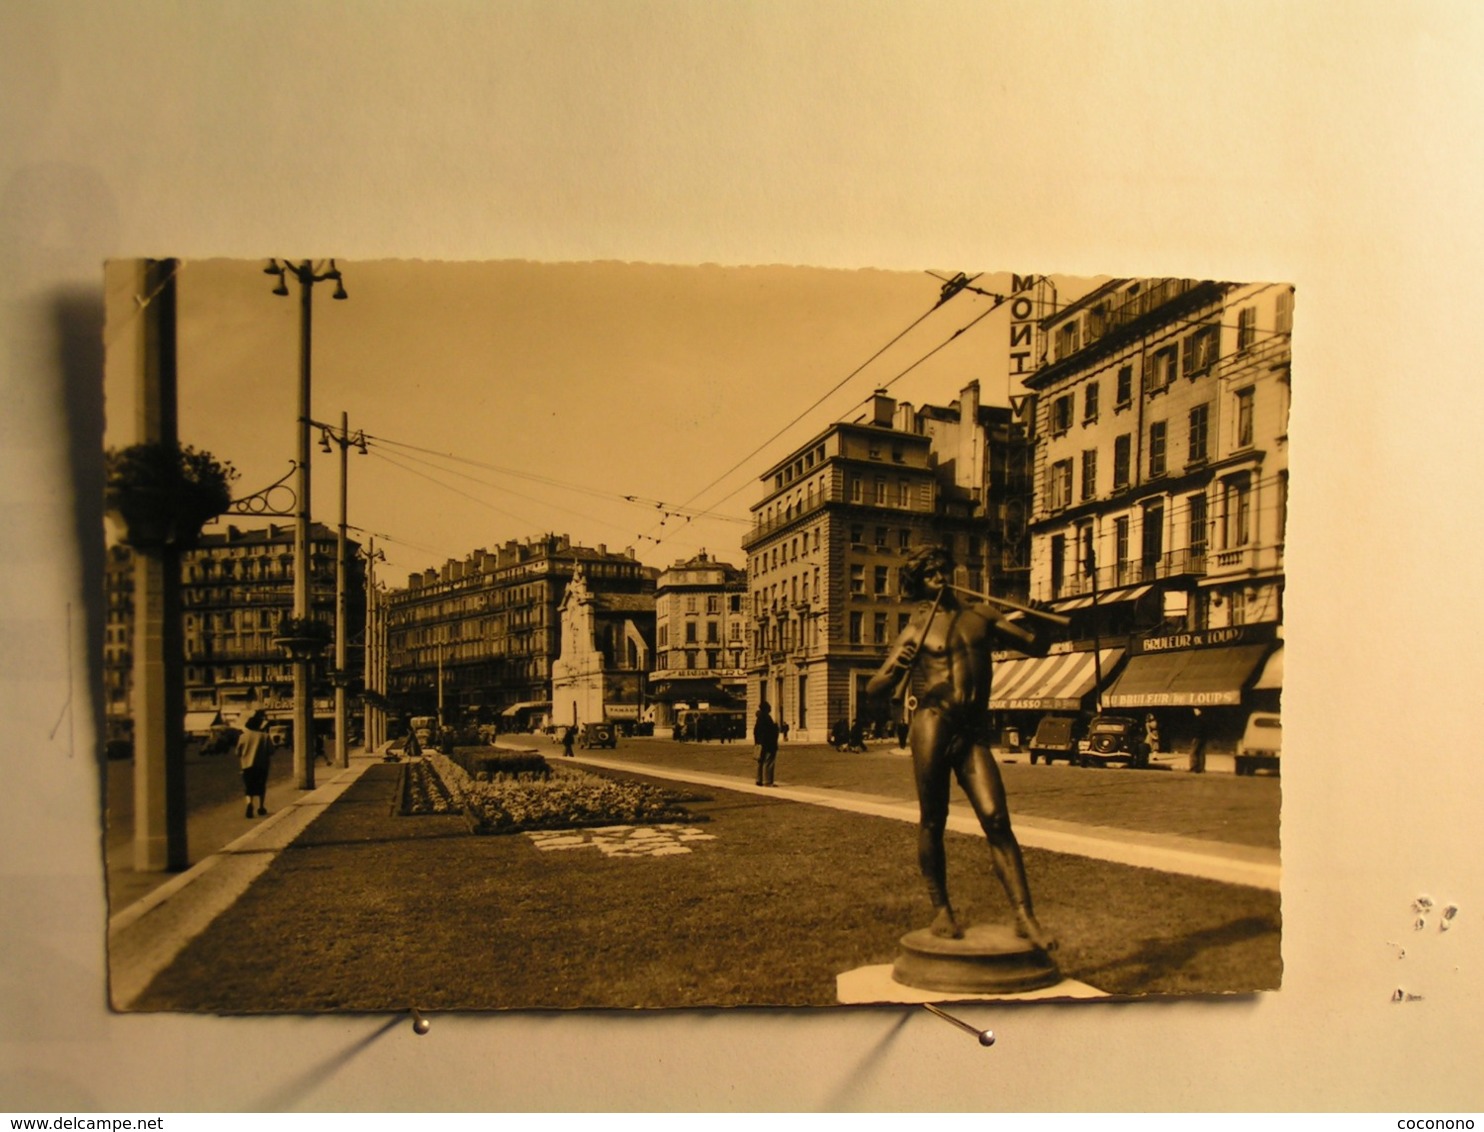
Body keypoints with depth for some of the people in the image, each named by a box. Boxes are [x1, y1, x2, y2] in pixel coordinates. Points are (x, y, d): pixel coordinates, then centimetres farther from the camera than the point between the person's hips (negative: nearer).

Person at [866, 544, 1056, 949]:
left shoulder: (981, 615, 18)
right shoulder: (914, 631, 12)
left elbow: (1037, 647, 19)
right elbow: (874, 690, 9)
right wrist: (894, 668, -13)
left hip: (974, 731, 1)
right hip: (932, 723, -1)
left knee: (996, 819, -9)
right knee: (932, 821, 3)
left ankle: (1024, 915, -7)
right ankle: (941, 910, 15)